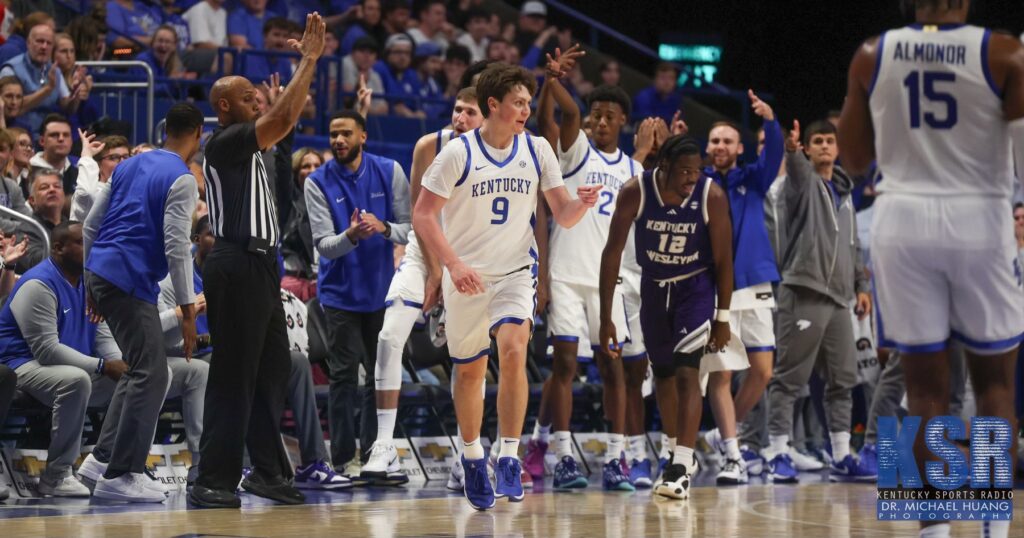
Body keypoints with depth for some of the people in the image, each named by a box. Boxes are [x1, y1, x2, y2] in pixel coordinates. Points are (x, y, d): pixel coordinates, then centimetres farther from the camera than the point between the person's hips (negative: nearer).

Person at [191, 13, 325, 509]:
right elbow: (282, 118, -23)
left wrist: (307, 62, 15)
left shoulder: (246, 144, 17)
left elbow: (287, 118, 23)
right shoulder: (225, 142, -12)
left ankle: (268, 471, 19)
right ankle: (213, 481, -8)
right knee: (233, 377, -9)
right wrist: (308, 60, -18)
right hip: (236, 268, -10)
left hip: (259, 265, 10)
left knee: (270, 371, 13)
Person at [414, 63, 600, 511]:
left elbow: (563, 216, 3)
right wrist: (454, 265, -21)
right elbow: (423, 216, -9)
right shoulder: (458, 153, -11)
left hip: (515, 272, 1)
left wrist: (581, 204, -21)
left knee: (513, 352, -22)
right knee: (470, 372, 10)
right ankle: (472, 458, 32)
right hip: (467, 278, -1)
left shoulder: (537, 150, -1)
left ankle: (509, 458, -16)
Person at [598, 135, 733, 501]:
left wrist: (723, 317, -10)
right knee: (664, 376, 12)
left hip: (696, 288, -3)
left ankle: (681, 468, -23)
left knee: (687, 373, -17)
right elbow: (612, 252, -13)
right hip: (654, 287, 3)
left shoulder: (712, 196, -22)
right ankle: (683, 455, 32)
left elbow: (723, 259, -11)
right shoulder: (635, 193, -21)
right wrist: (605, 317, -15)